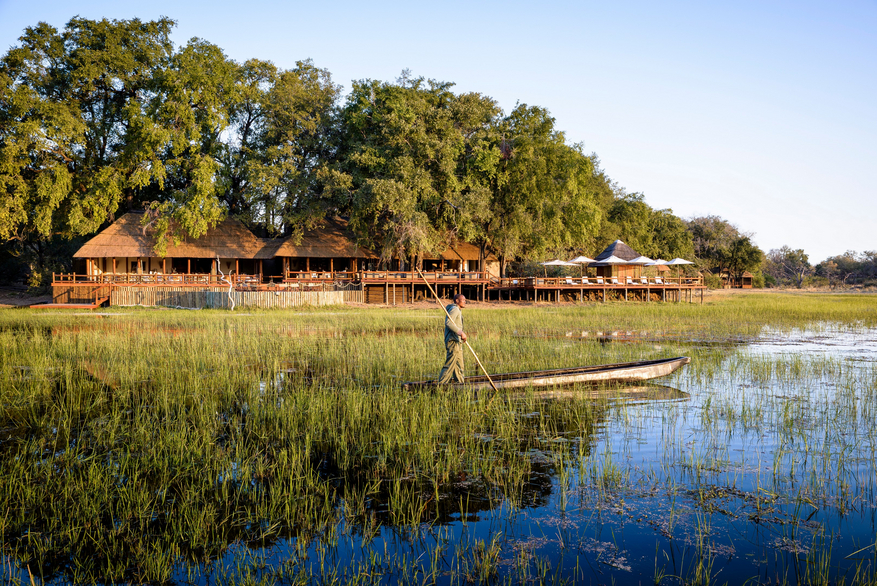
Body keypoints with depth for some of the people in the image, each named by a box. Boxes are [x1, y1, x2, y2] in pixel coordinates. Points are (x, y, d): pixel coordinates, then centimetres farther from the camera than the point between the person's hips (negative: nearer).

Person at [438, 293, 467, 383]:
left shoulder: (458, 311, 24)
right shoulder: (454, 309, -8)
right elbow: (448, 323, -23)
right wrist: (460, 332, -27)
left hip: (457, 342, 11)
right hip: (453, 341, -11)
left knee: (459, 366, 10)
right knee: (450, 364, -12)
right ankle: (441, 384, -12)